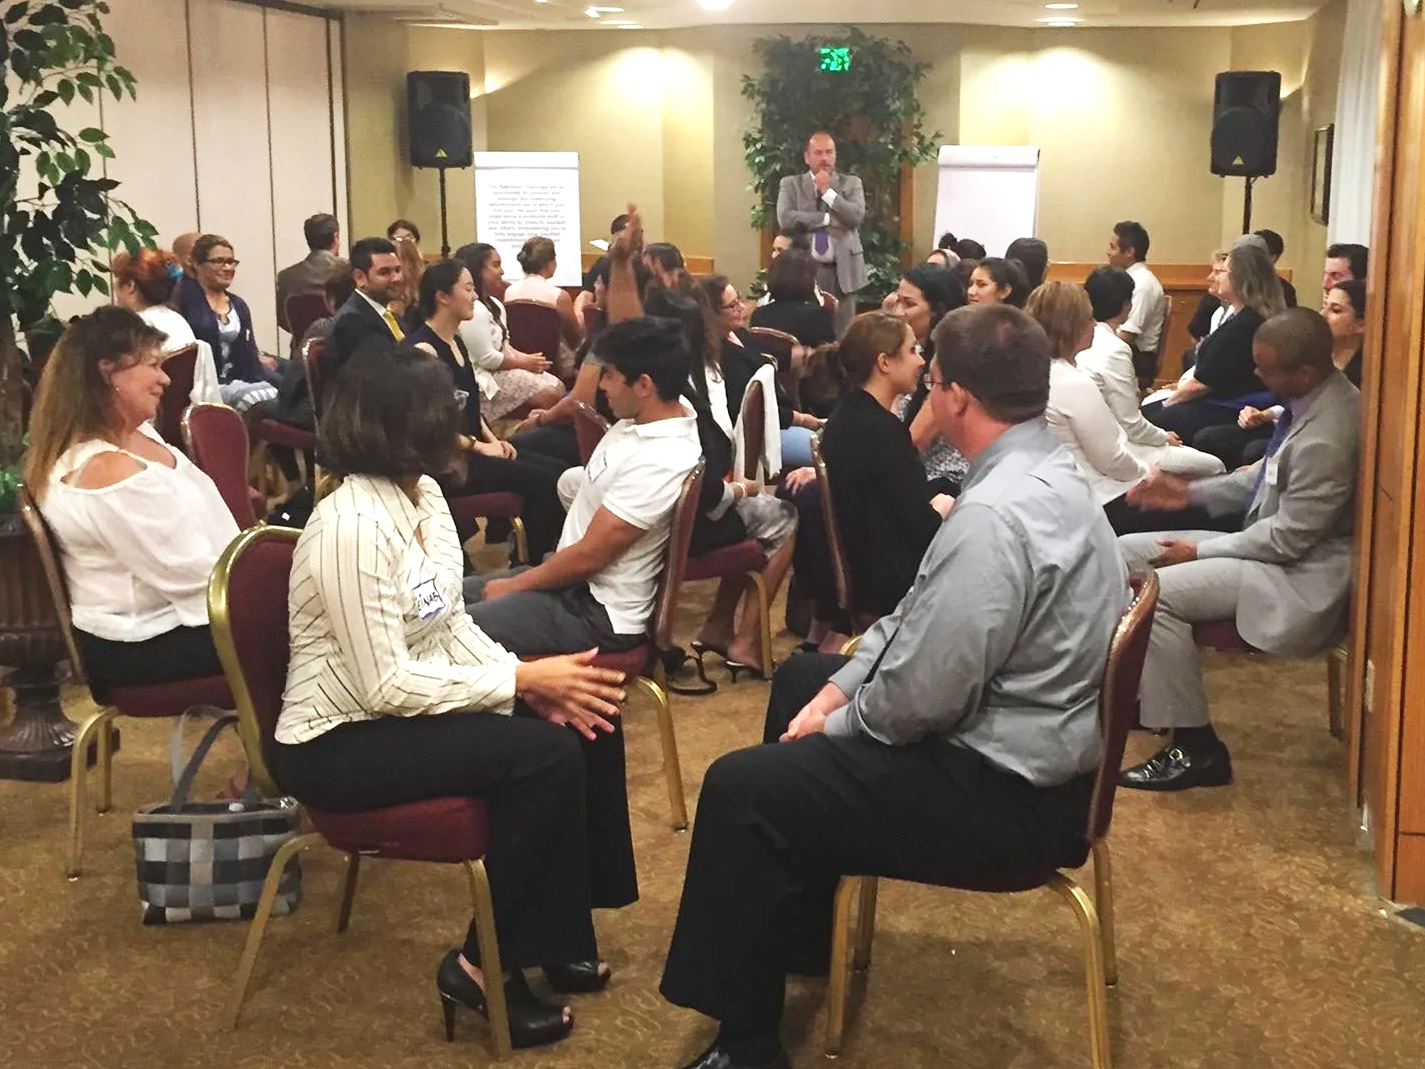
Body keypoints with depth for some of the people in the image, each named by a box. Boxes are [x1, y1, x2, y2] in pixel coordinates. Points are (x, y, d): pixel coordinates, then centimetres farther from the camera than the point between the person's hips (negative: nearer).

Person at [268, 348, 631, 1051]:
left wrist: (530, 679, -9)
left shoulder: (422, 495, 2)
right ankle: (487, 965, -7)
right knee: (545, 754, -23)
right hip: (341, 742, -9)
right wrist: (522, 681, -21)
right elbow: (386, 685, -26)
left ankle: (559, 937, 10)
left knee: (583, 722, -3)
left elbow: (450, 625, 8)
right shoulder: (353, 527, -26)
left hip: (405, 705, 9)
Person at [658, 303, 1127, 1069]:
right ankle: (792, 934, 36)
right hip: (1018, 740, 11)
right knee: (800, 678, 24)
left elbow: (923, 696, -27)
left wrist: (838, 723, -8)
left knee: (742, 788, -11)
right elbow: (923, 615, 11)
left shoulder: (995, 513, -28)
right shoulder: (1039, 471, 5)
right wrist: (838, 688, 3)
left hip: (1006, 785, -11)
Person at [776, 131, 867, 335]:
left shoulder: (851, 183, 10)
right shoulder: (791, 184, 8)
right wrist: (828, 219, -8)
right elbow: (785, 218, -9)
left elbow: (856, 216, -6)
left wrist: (828, 191, -8)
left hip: (842, 270, 1)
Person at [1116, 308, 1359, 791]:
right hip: (1279, 538, 10)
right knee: (1126, 552, 6)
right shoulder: (1311, 397, 1)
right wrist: (1192, 493, 6)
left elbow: (1289, 539, -23)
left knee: (1154, 591, -22)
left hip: (1300, 574, -10)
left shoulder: (1326, 438, -29)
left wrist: (1201, 550, -12)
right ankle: (1140, 689, 20)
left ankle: (1197, 748, -10)